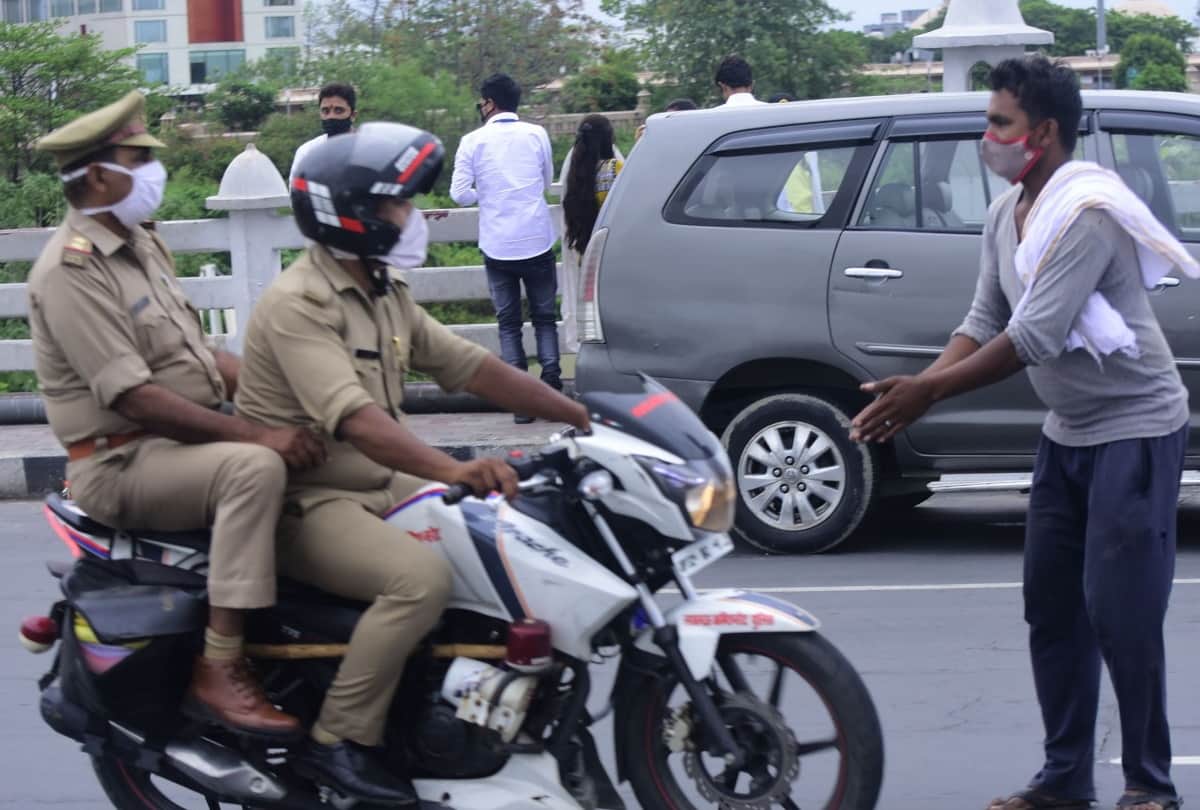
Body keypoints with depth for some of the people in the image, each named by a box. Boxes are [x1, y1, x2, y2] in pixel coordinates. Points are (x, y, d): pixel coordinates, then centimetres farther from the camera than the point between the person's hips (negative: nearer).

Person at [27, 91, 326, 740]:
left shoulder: (140, 244, 14)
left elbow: (194, 352, 17)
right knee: (255, 467, -33)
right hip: (121, 463, -10)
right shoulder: (72, 269, -18)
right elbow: (132, 397, -25)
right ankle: (219, 671, -32)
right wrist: (258, 434, -29)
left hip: (177, 442, 10)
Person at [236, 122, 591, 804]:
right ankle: (339, 741, -21)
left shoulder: (386, 293, 11)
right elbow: (352, 419, -33)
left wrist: (583, 416, 2)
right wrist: (452, 470, -46)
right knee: (422, 576, -31)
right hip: (307, 503, -9)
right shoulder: (299, 305, -20)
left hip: (382, 486, 9)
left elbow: (468, 365, 10)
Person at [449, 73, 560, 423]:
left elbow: (460, 193, -6)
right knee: (545, 318, 11)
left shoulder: (473, 141, -5)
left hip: (497, 246, -1)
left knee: (508, 322, 7)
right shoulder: (536, 135, 1)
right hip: (537, 242, 1)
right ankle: (552, 390, 0)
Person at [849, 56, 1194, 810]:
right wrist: (917, 387, -9)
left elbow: (1032, 338, -26)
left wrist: (929, 391, -21)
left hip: (1135, 429, -9)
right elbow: (985, 322, 7)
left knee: (1120, 613, -10)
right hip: (1068, 433, 9)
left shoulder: (1084, 215, -23)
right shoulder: (1005, 217, 6)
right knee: (1052, 606, 9)